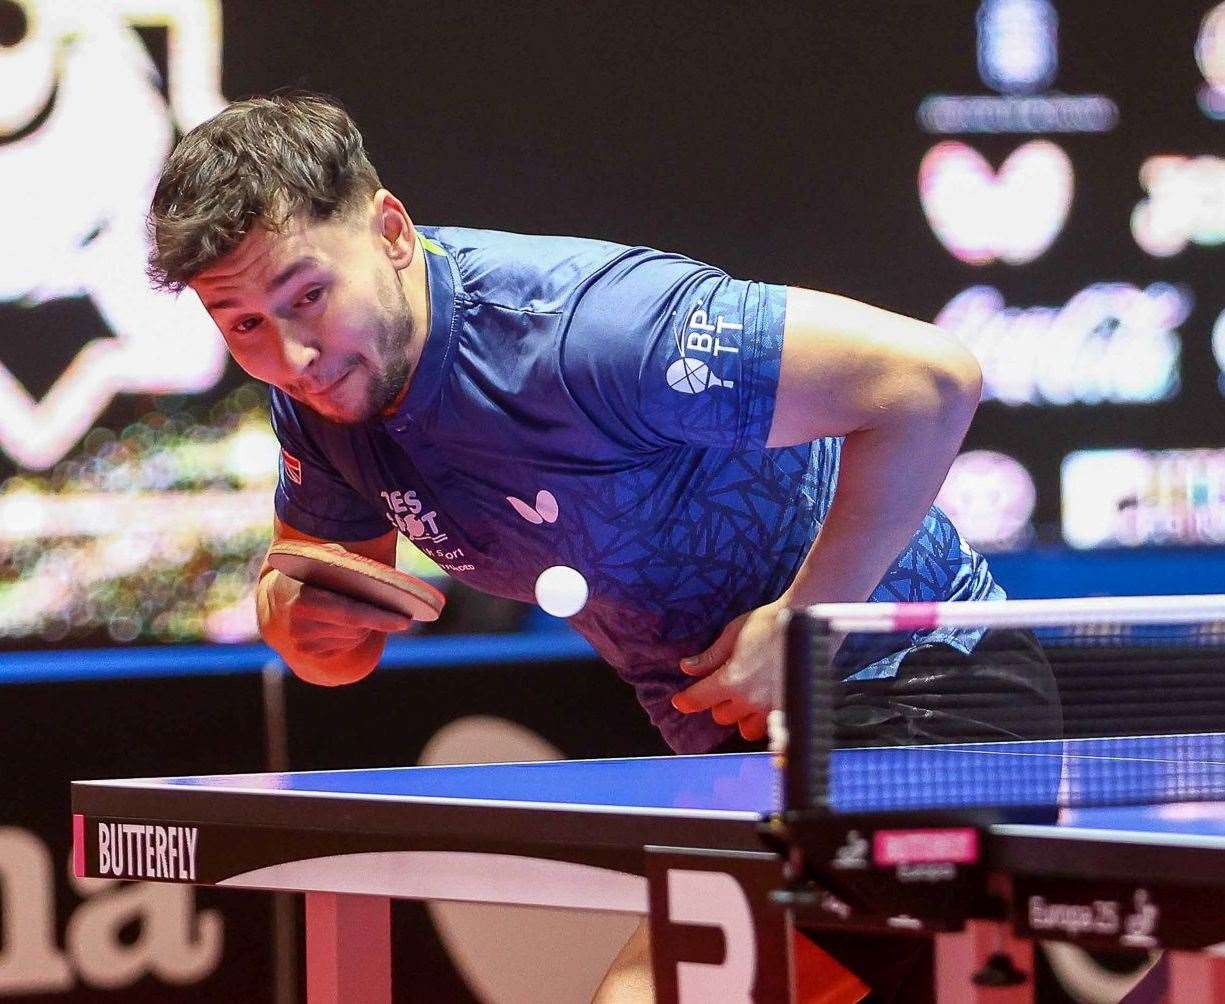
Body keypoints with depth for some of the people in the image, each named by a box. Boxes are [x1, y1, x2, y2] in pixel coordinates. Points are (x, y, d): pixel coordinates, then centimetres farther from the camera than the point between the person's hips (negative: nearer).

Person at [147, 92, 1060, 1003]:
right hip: (740, 739, 9)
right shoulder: (317, 393, -2)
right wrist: (291, 611, -13)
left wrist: (803, 622, -23)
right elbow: (340, 659, 12)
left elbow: (933, 380, -28)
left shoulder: (579, 327, -28)